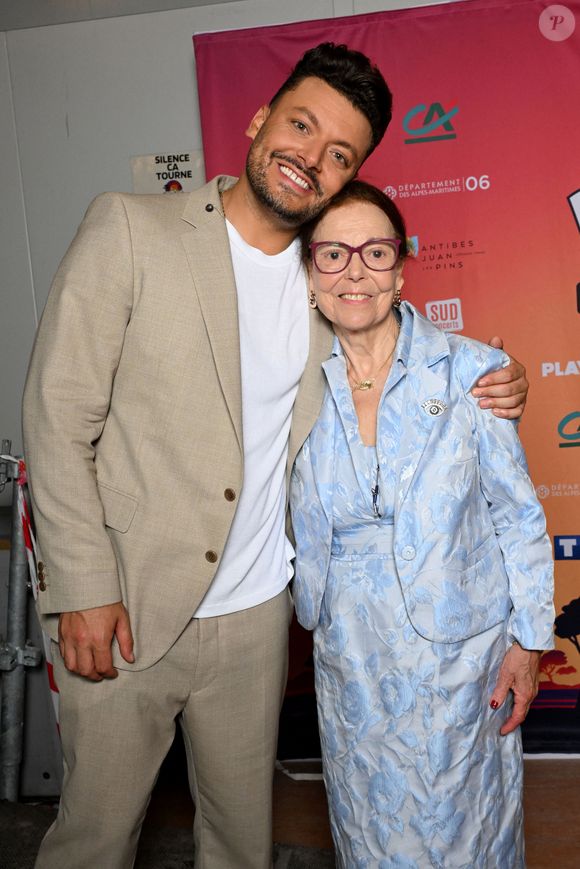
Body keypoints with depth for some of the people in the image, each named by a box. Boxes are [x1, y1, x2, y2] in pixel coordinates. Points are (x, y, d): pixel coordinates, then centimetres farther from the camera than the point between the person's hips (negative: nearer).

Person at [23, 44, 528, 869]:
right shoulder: (129, 228, -9)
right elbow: (59, 416, -10)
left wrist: (475, 398, -3)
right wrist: (85, 587, -13)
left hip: (257, 615, 4)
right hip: (123, 611, -3)